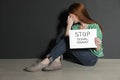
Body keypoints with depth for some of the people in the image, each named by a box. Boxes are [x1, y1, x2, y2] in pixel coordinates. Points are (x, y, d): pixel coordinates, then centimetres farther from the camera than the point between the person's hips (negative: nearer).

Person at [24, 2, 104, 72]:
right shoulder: (75, 27, 8)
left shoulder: (94, 27, -8)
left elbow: (97, 52, -8)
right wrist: (69, 25, -10)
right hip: (79, 58, 6)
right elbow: (67, 39, -7)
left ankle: (46, 62, -30)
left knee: (65, 41, -24)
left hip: (91, 58, -6)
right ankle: (56, 62, -29)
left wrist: (98, 45, -30)